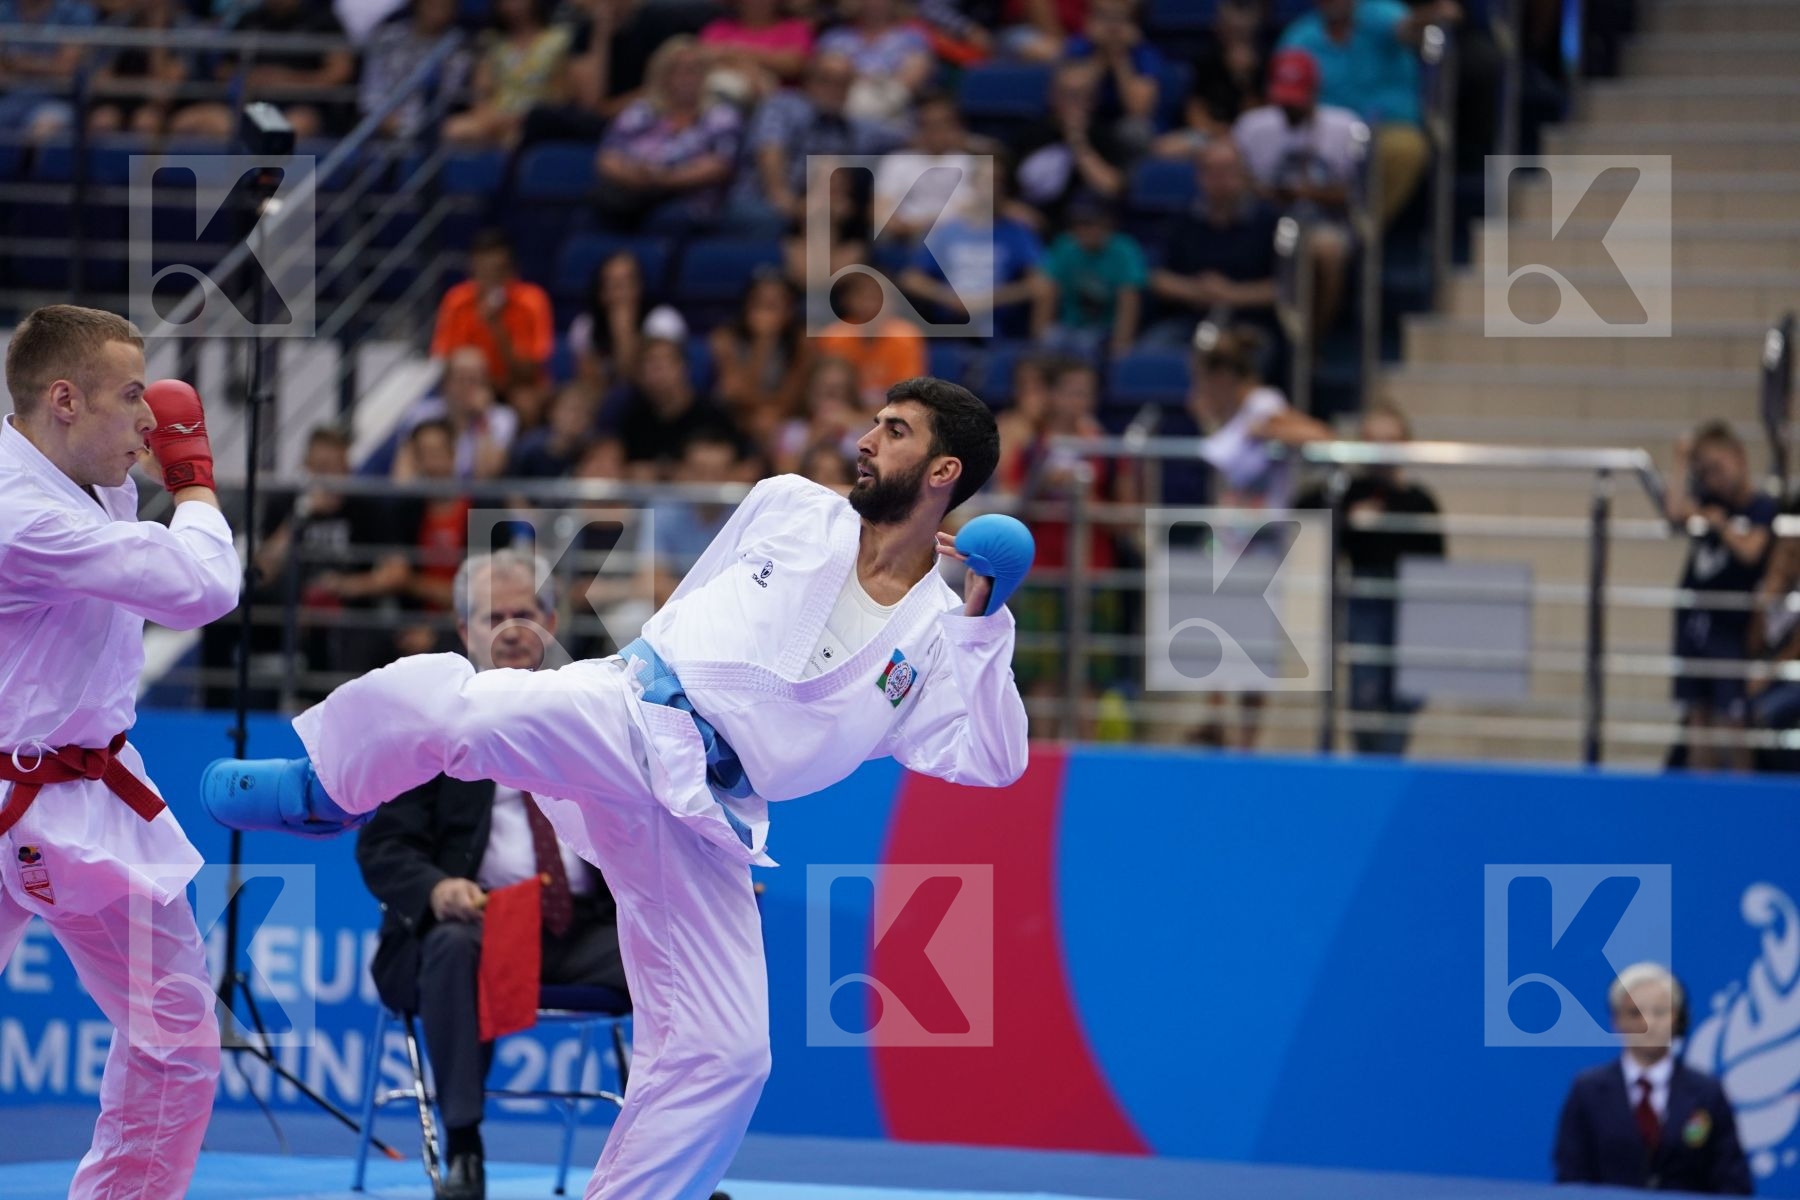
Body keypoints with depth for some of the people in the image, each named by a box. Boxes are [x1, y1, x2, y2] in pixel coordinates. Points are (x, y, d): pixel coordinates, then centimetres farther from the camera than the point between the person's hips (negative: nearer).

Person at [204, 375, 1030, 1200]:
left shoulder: (936, 638, 8)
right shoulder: (789, 508, 12)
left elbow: (990, 761, -5)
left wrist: (985, 623, -11)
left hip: (700, 820, 1)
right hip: (621, 722, -1)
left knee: (724, 1054, -4)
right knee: (436, 699, -31)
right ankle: (321, 791, 0)